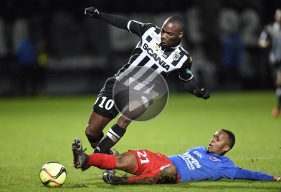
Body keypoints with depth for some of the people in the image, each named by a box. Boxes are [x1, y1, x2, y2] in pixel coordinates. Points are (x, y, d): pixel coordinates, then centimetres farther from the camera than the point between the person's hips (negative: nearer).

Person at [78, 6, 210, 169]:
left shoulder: (182, 58, -7)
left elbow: (188, 81, 10)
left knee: (125, 117, -36)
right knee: (92, 131, 0)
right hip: (118, 83, 2)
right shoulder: (150, 31, -7)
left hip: (142, 94, -2)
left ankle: (96, 155, -31)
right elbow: (125, 23, 6)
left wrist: (199, 92, -8)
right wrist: (98, 15, 2)